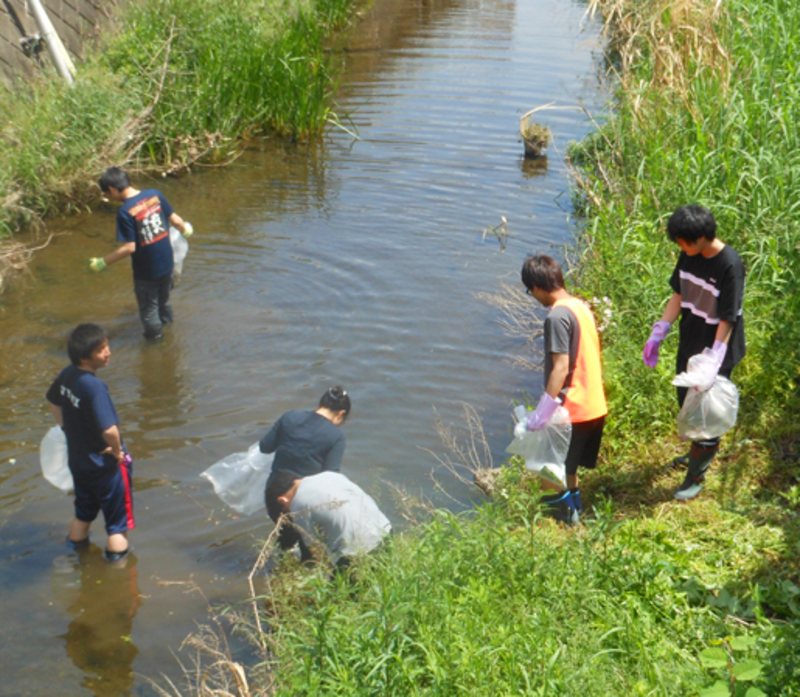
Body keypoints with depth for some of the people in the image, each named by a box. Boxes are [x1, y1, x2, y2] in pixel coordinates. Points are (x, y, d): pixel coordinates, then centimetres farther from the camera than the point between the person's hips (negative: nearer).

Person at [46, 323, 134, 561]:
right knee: (117, 522, 12)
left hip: (77, 460, 8)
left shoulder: (67, 374, -8)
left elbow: (53, 402, 13)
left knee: (83, 512, 30)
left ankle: (77, 543, 47)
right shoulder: (94, 387, -33)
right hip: (105, 464, -8)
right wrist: (117, 451, -19)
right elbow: (110, 430, -39)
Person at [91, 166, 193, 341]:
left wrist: (102, 262, -17)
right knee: (163, 300, 31)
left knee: (148, 308, 20)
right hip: (166, 262, 6)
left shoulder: (125, 211, -25)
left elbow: (129, 247, -25)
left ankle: (154, 335, 38)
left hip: (146, 270, -6)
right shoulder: (155, 194, -10)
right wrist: (186, 228, 23)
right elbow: (174, 219, 1)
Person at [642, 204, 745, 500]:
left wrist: (713, 364, -29)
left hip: (715, 351, -8)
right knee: (686, 401, 22)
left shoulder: (729, 265, -27)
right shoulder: (689, 255, -6)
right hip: (690, 343, 8)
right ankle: (701, 451, 46)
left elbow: (727, 320, -26)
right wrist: (657, 335, 4)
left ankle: (697, 474, 19)